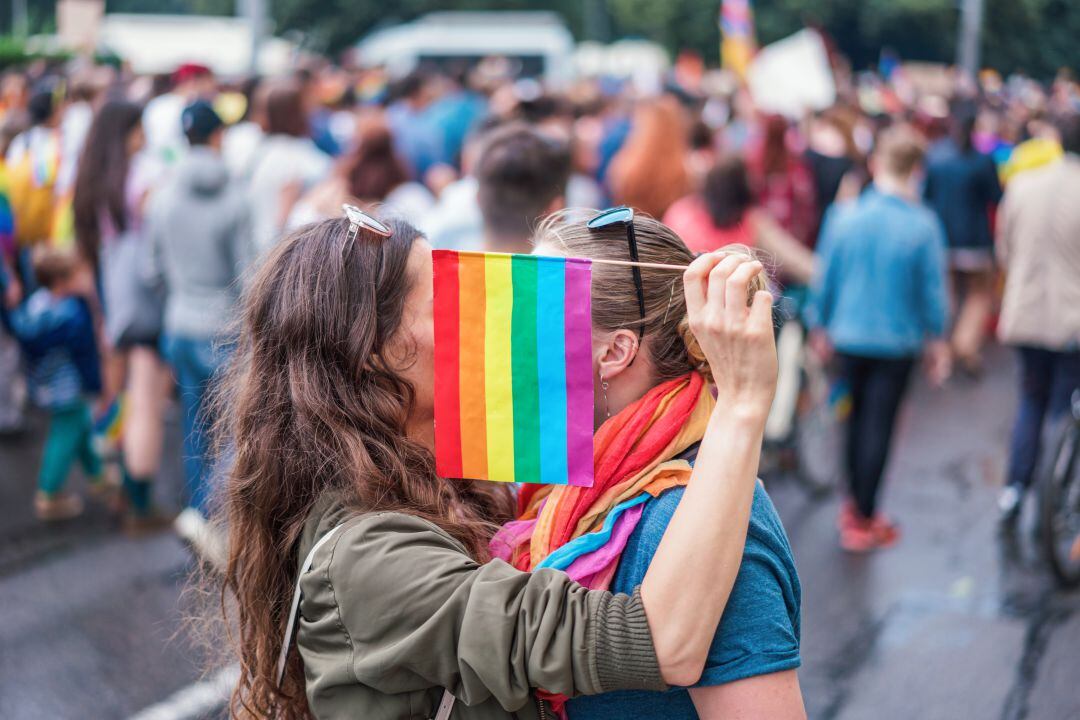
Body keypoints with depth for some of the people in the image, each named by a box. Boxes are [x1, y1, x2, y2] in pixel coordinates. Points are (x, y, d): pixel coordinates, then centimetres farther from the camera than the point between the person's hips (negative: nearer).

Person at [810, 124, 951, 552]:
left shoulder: (843, 215, -8)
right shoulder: (922, 225, -15)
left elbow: (825, 276, 0)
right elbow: (932, 290, -7)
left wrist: (821, 326, 15)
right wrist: (938, 341, 8)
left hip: (848, 336, 3)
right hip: (897, 340, -3)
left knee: (857, 417, 20)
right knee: (879, 426, 4)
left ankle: (854, 505, 32)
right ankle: (864, 522, 11)